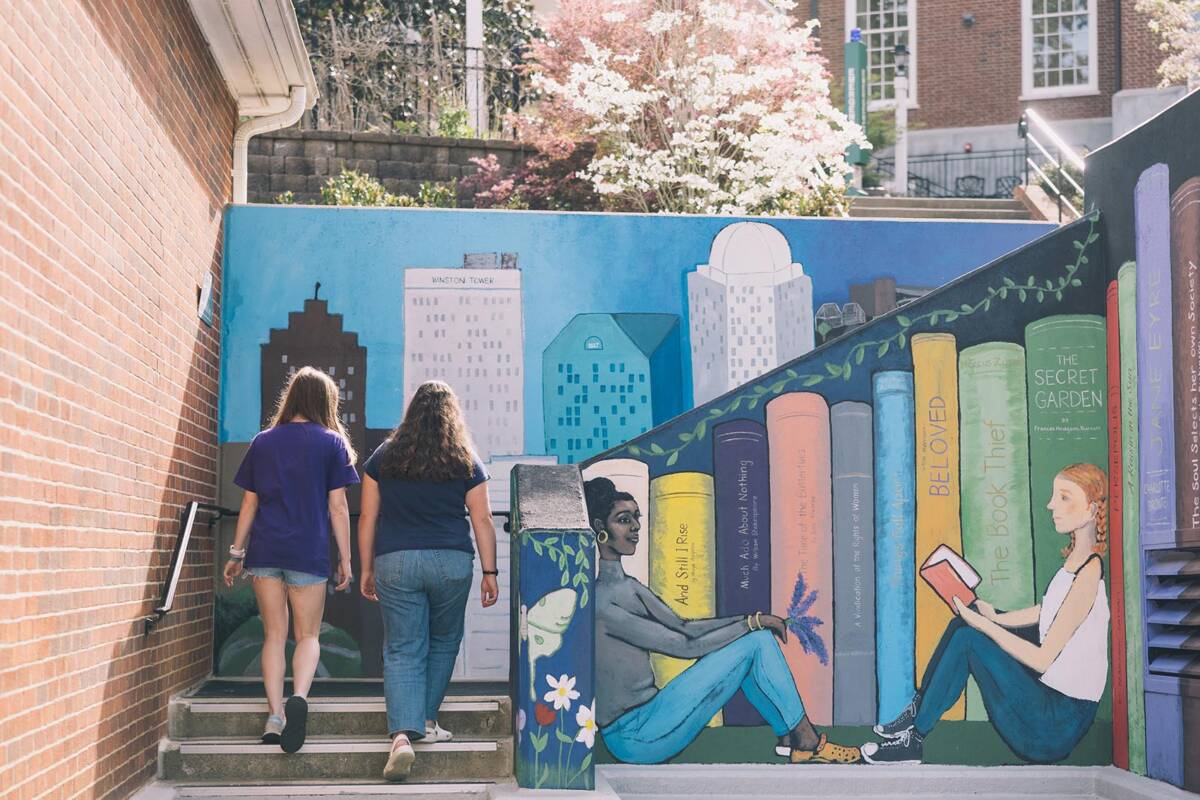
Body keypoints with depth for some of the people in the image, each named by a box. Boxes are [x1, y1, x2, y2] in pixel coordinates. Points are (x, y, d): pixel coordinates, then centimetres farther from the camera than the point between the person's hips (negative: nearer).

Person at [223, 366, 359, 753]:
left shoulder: (263, 442, 10)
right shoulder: (332, 442, 2)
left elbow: (249, 503, 11)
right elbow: (337, 506, -1)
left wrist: (236, 553, 17)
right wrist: (345, 559, 3)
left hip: (264, 549, 2)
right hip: (308, 552, -2)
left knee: (274, 634, 9)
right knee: (308, 635, 6)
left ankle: (274, 717, 2)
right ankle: (299, 697, -20)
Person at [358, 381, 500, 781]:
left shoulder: (383, 457, 6)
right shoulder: (466, 462, 4)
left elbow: (367, 518, 6)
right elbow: (482, 520, 1)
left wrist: (367, 569, 13)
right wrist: (490, 572, 5)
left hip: (395, 563, 0)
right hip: (452, 563, 0)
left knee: (402, 652, 0)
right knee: (443, 642, 20)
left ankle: (403, 734, -14)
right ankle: (427, 720, 26)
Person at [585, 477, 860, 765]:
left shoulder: (627, 587, 13)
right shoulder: (600, 600, -19)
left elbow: (681, 627, 15)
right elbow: (682, 646, -17)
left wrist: (753, 620, 4)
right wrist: (752, 623, -10)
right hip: (634, 736, -9)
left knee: (758, 635, 6)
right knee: (754, 642, -9)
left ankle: (789, 737, 9)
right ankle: (808, 742, 2)